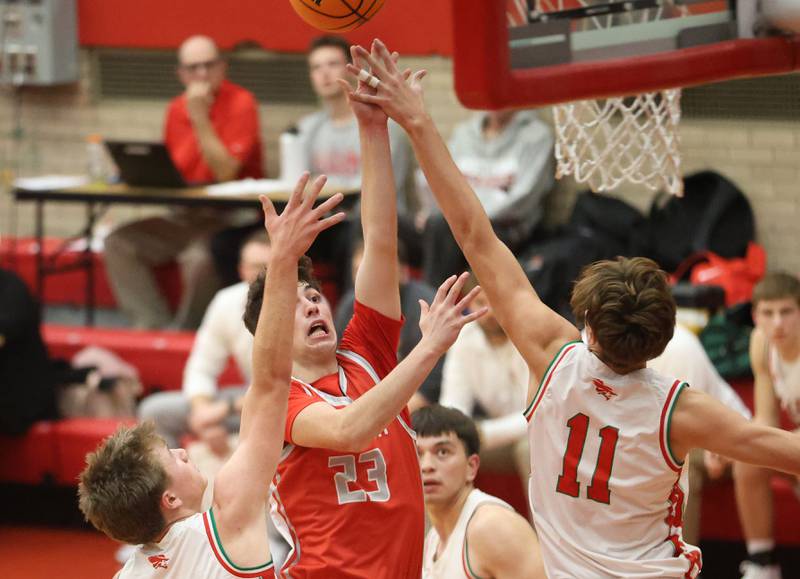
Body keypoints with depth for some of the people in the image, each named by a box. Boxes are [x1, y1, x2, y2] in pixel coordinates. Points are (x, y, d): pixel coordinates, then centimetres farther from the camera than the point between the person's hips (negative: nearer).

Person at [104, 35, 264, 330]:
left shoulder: (241, 103, -8)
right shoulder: (177, 108, 11)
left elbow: (226, 173, -17)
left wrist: (200, 118, -18)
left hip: (229, 217, -7)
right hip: (182, 217, 7)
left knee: (199, 257, -36)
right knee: (118, 242, -11)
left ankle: (185, 329, -15)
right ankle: (152, 322, -18)